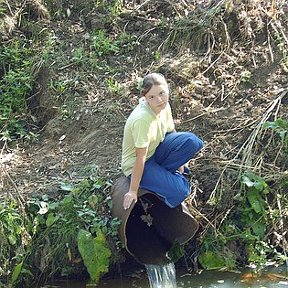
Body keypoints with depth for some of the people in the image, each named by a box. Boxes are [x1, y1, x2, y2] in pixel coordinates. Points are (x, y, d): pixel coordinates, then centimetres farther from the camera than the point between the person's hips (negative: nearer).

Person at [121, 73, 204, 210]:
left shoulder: (164, 106, -11)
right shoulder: (142, 119, -33)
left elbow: (171, 132, 8)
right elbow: (141, 157, -28)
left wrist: (178, 161, 12)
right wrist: (133, 191, -21)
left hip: (155, 149, 8)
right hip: (136, 164, -7)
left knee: (192, 142, -15)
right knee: (179, 191, -23)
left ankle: (162, 172, 1)